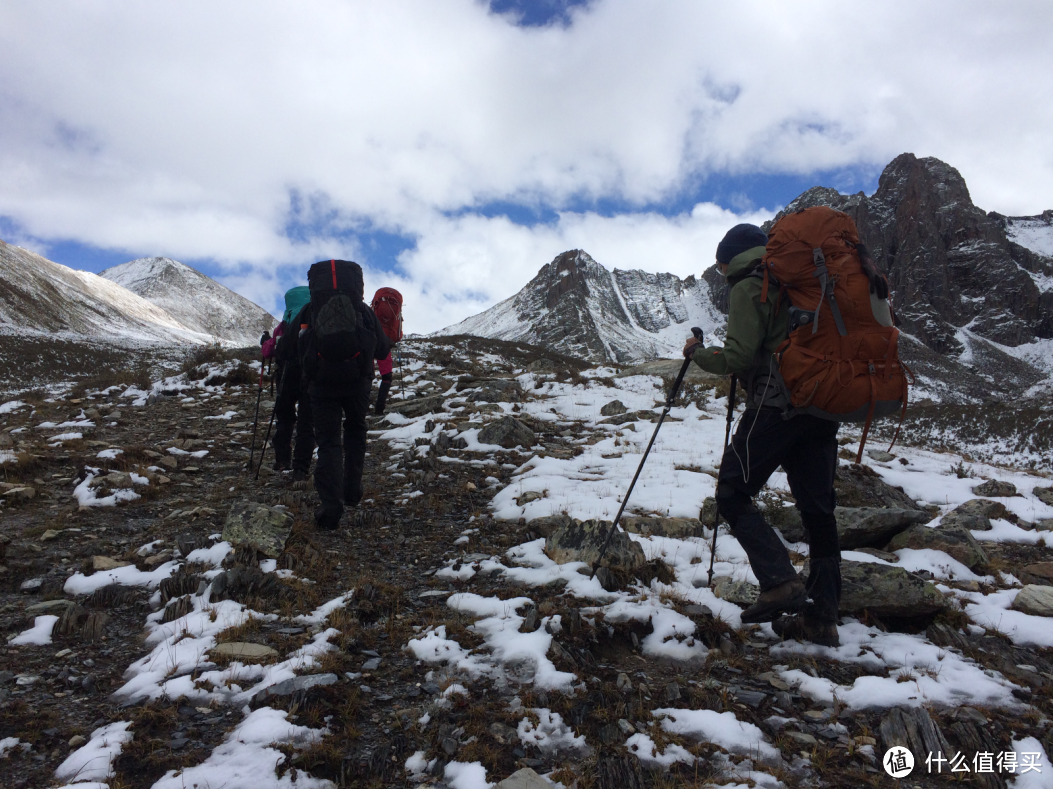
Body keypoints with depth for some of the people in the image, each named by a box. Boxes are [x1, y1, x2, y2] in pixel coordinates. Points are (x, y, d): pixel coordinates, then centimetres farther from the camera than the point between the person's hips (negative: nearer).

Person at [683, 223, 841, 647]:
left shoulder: (747, 289, -2)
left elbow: (737, 358, -10)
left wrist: (697, 352, 6)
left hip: (775, 404, -8)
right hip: (821, 407, 8)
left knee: (732, 494, -1)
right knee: (817, 508, 6)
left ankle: (781, 582, -14)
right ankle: (822, 618, 9)